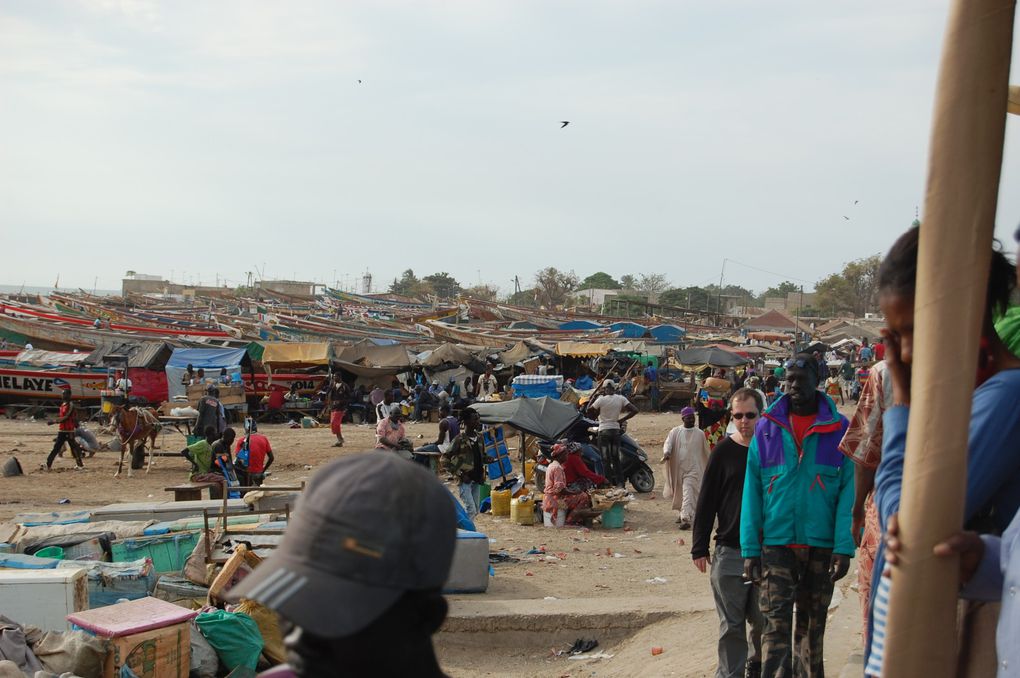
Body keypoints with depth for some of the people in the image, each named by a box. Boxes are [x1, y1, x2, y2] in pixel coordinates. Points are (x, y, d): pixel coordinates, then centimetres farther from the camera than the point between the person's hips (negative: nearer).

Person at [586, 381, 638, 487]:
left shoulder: (601, 399, -13)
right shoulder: (620, 399, -1)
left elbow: (589, 410, -4)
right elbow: (634, 410, -3)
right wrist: (622, 420, 4)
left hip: (604, 431, -4)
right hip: (616, 430, 4)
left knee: (606, 459, 1)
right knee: (616, 459, 12)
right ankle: (620, 482, 7)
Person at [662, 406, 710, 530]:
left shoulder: (699, 434, 3)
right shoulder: (675, 432, 3)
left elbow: (705, 451, 13)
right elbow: (668, 443, -10)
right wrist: (666, 453, -32)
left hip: (692, 470, -2)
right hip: (678, 468, 2)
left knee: (688, 494, -15)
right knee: (680, 493, 17)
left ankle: (686, 519, -21)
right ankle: (683, 514, 38)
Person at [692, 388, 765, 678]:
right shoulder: (723, 452, -1)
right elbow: (706, 502, 0)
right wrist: (699, 548, -3)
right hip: (729, 553, -2)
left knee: (762, 621, 10)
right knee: (731, 625, 0)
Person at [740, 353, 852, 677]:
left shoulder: (839, 429, 0)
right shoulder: (767, 428, 3)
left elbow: (848, 492, -4)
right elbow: (752, 492, 2)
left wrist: (843, 548, -12)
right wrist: (750, 550, -3)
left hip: (821, 545, 0)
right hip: (776, 544, 0)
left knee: (812, 626, 13)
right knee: (776, 624, -8)